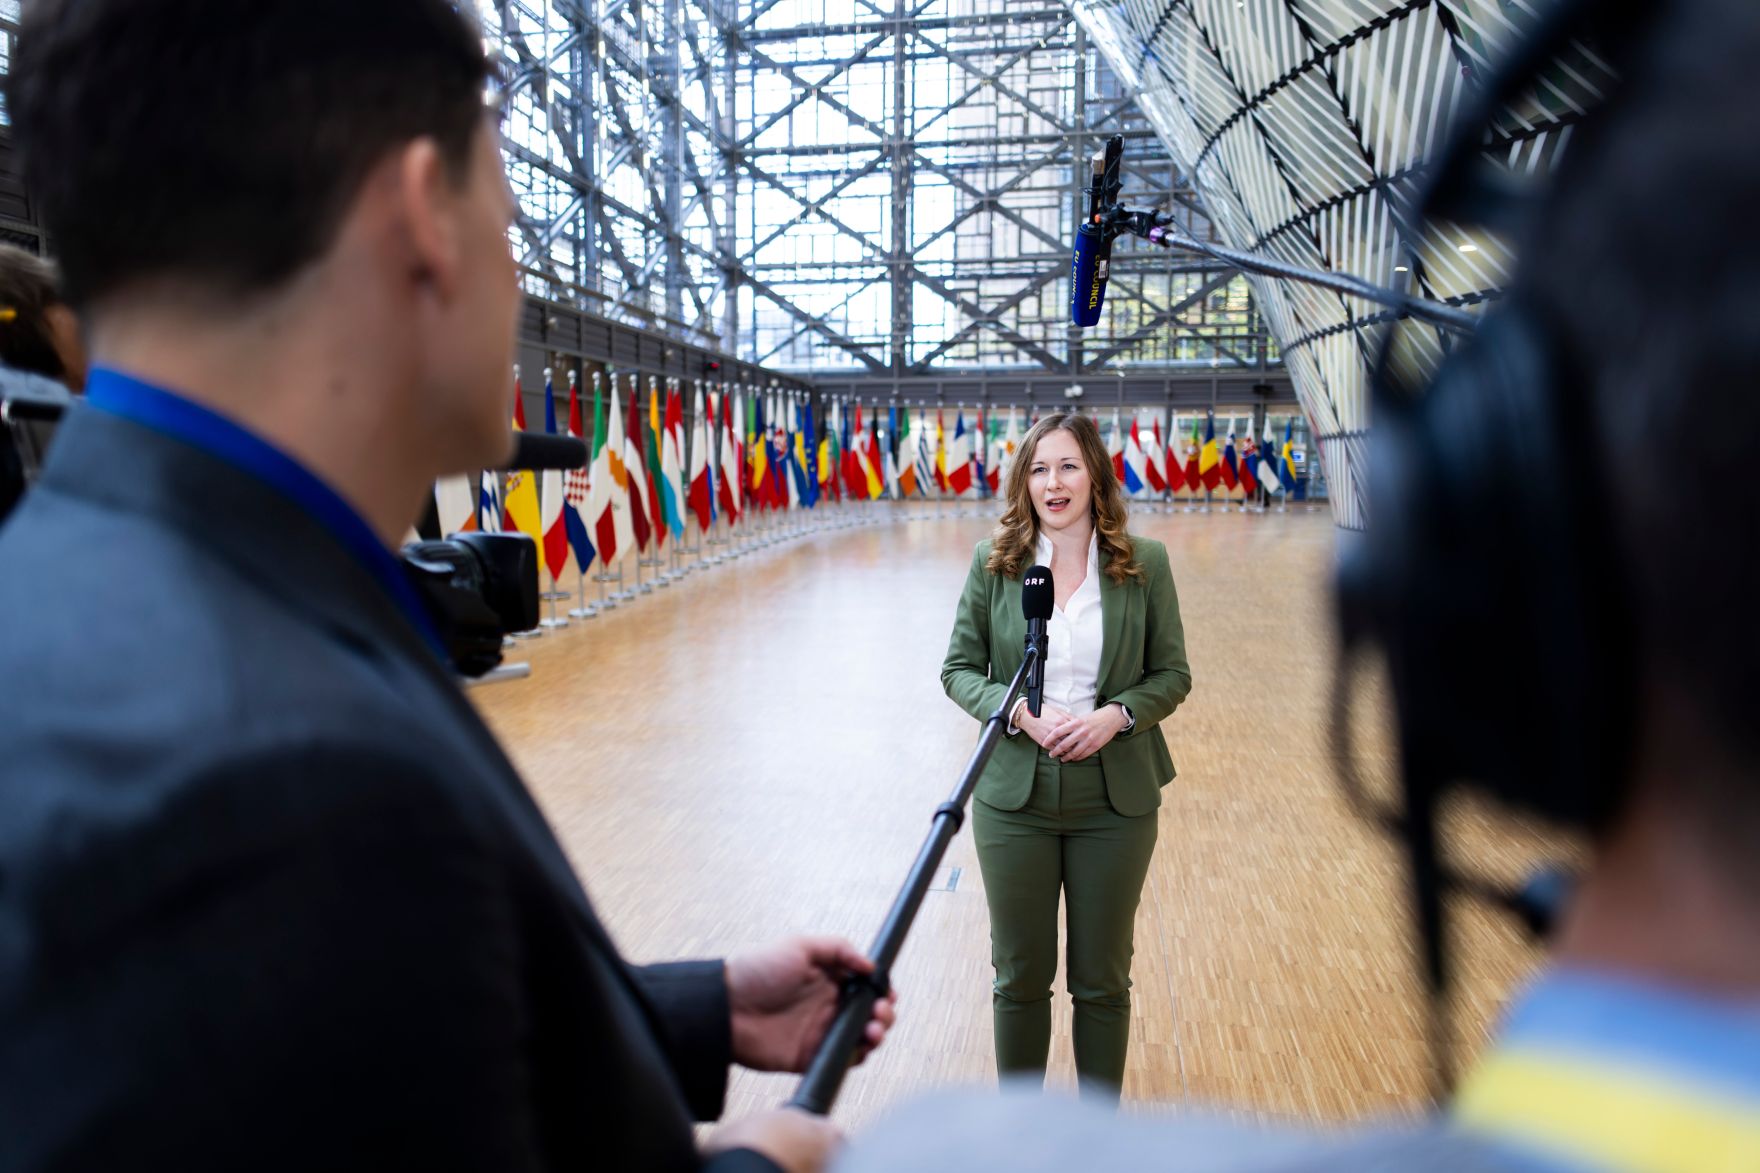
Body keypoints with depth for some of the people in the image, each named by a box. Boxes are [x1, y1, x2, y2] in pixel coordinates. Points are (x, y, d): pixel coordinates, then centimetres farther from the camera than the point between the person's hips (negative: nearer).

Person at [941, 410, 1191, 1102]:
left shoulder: (1145, 564, -3)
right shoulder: (993, 563, -3)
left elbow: (1172, 673, 1)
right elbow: (958, 669, 1)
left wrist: (1116, 714, -17)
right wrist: (1020, 710, -17)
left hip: (1116, 801, 0)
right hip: (1013, 799, 0)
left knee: (1102, 981, 14)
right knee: (1020, 975, 14)